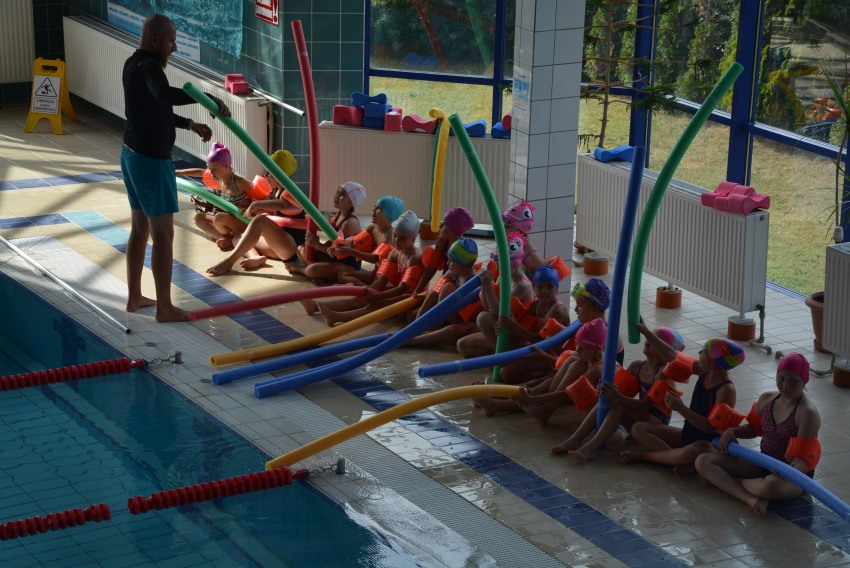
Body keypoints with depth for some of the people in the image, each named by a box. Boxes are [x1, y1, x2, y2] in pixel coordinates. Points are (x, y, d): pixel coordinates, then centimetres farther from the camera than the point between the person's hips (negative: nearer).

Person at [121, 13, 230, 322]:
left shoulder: (133, 64, 10)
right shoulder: (149, 67, -21)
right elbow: (165, 95, -44)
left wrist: (190, 124, 16)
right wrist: (210, 98, -40)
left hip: (132, 154, 10)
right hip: (152, 160, -10)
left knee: (139, 228, 19)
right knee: (163, 233, -3)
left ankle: (134, 296, 28)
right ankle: (165, 308, 3)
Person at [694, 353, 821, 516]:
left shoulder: (807, 413, -19)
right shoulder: (766, 399, 1)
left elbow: (803, 459, -21)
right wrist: (732, 432, 1)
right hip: (763, 464, 7)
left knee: (770, 486, -45)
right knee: (703, 461, -9)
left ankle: (724, 479, -13)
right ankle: (750, 498, -29)